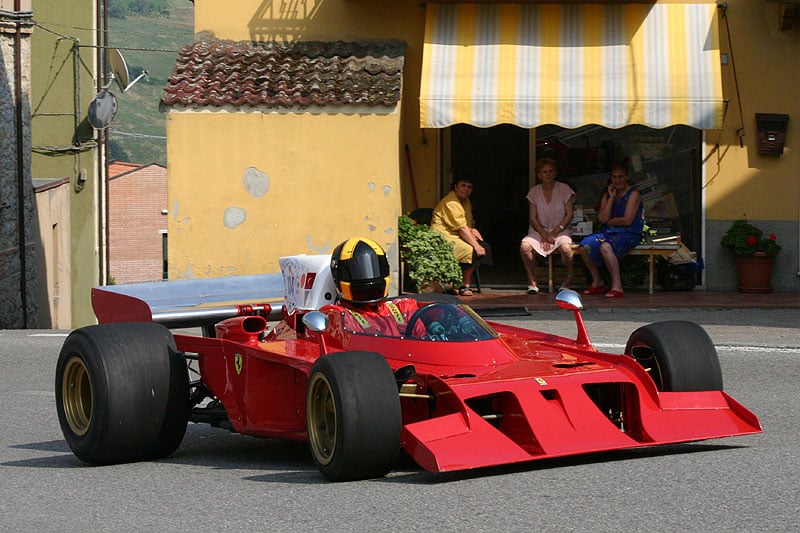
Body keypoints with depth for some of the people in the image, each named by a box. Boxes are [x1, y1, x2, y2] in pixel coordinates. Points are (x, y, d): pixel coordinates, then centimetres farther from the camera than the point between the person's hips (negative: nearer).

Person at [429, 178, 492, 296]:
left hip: (456, 237, 10)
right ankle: (465, 286, -14)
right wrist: (476, 245, -23)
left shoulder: (465, 201, 17)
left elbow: (468, 226, 21)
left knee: (485, 247, -7)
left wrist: (472, 231, -3)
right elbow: (461, 228, -21)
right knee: (471, 250, -29)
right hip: (444, 238, -10)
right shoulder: (450, 202, -15)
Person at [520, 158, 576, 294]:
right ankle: (532, 281, -15)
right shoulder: (534, 191, 5)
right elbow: (533, 218, 4)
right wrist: (544, 235, -12)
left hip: (560, 230, -2)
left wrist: (554, 233, -12)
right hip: (539, 230, 2)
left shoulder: (564, 189, 0)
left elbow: (569, 215, -2)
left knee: (565, 247, -36)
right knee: (524, 246, -31)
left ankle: (568, 279, -9)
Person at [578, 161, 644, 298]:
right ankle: (597, 282, -3)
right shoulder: (607, 195, 15)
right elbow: (602, 218, -1)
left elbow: (627, 220, -12)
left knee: (605, 246, -36)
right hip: (608, 233, 6)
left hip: (628, 234, -6)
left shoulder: (633, 194, -3)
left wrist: (608, 221, -1)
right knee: (584, 246, -20)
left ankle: (617, 286, -31)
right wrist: (611, 197, -5)